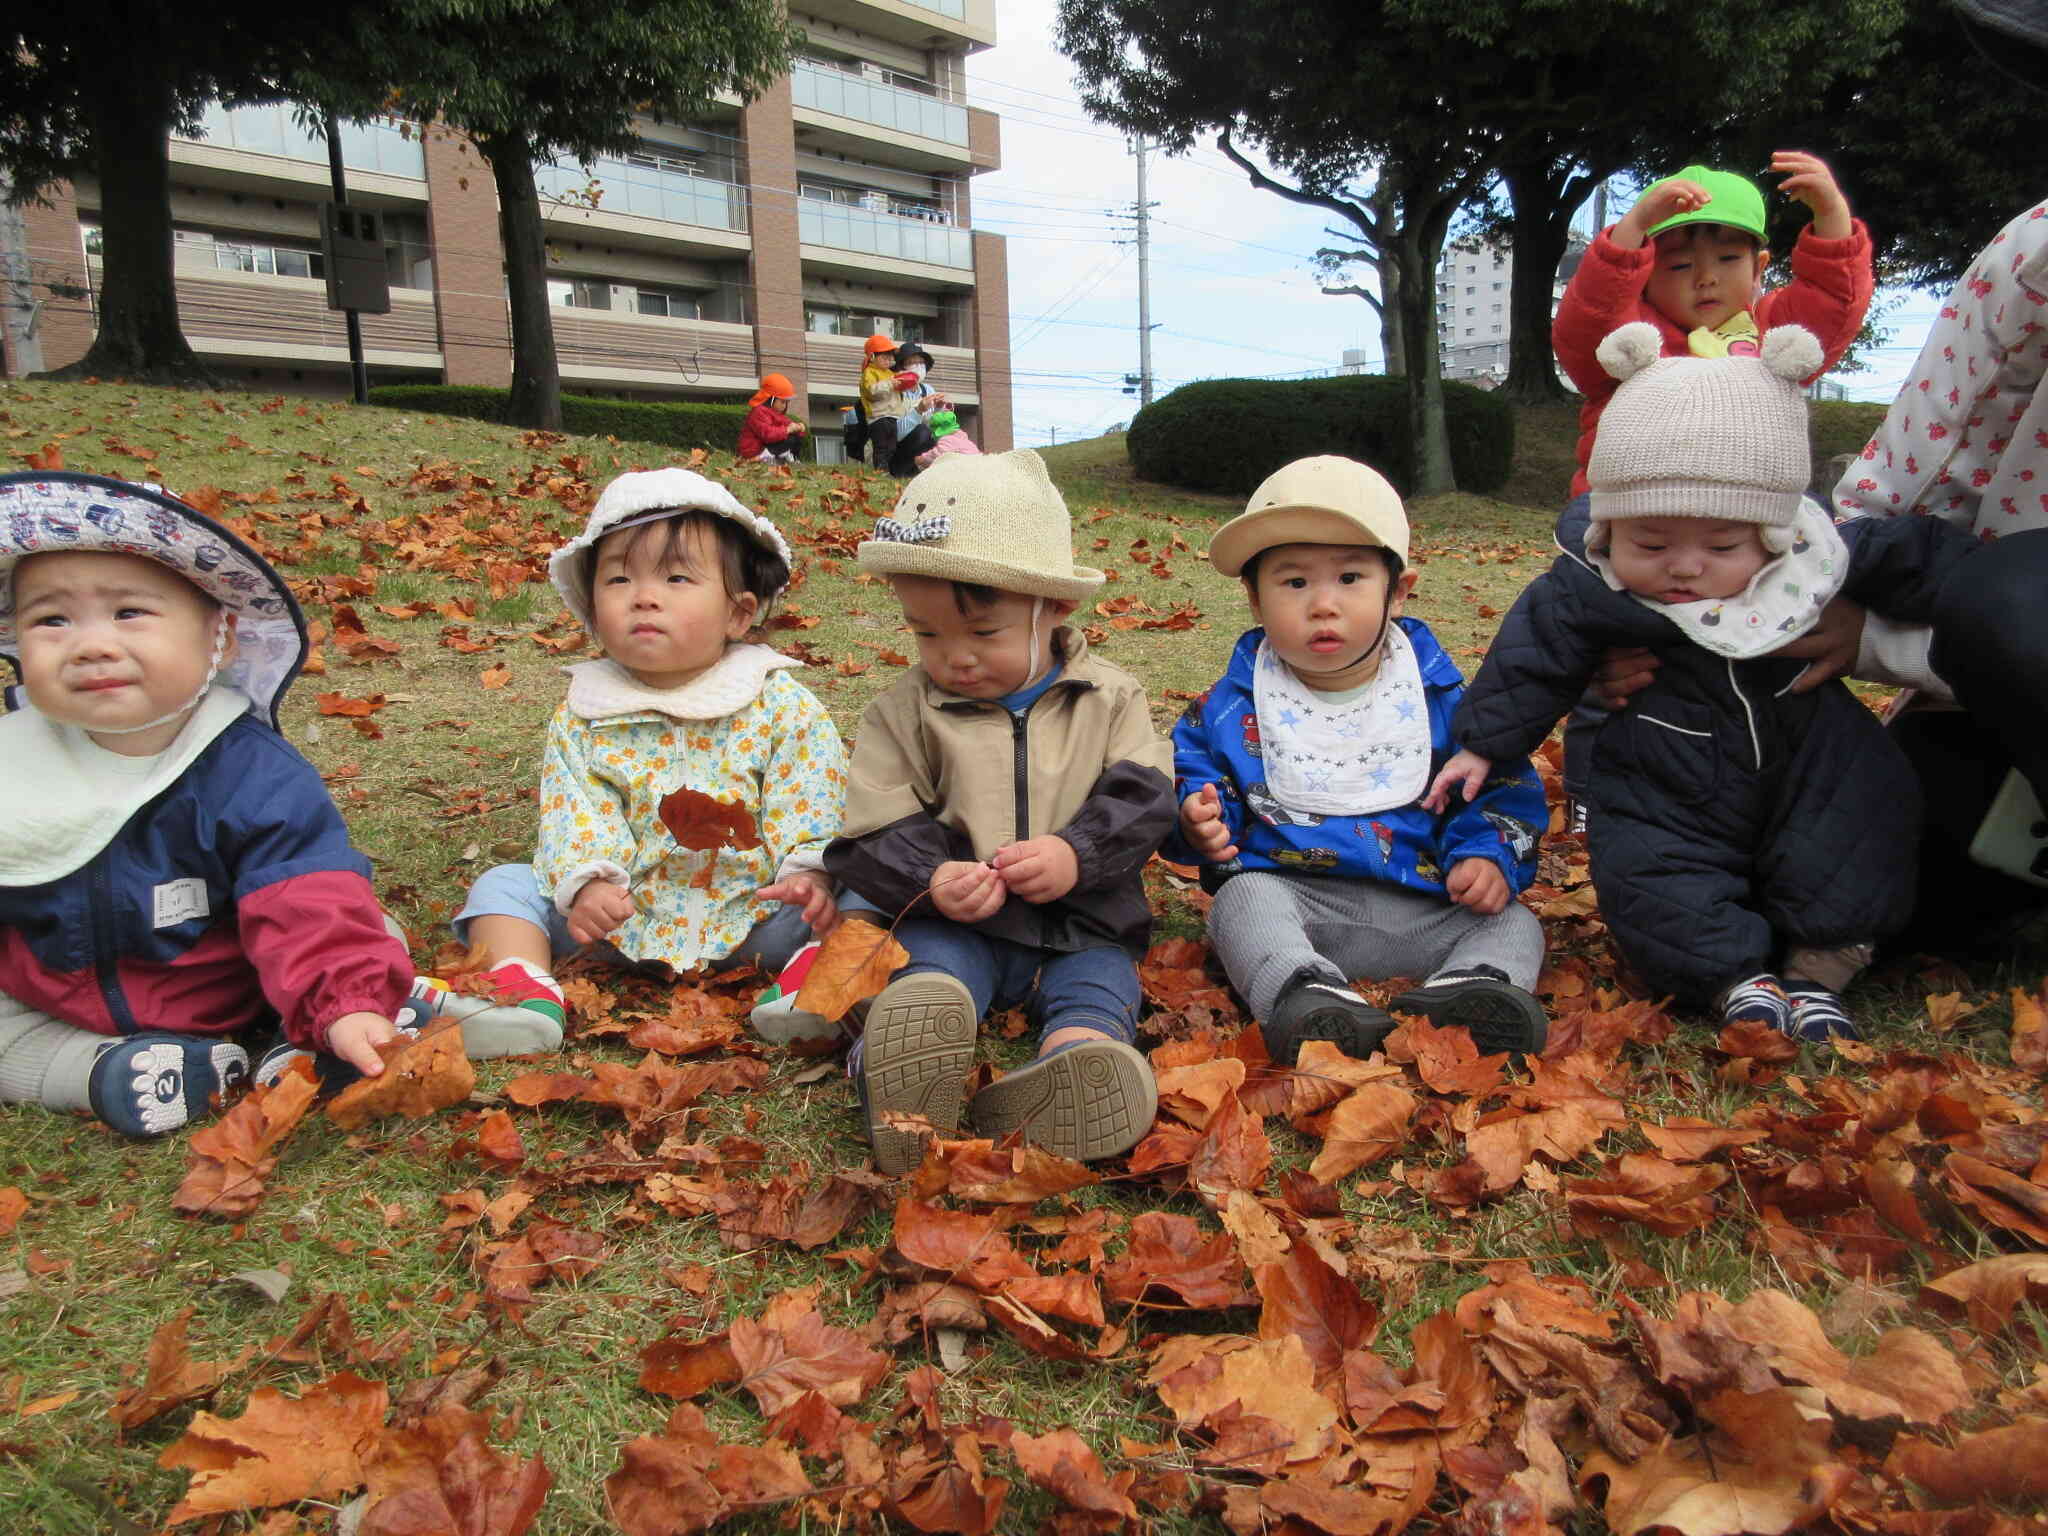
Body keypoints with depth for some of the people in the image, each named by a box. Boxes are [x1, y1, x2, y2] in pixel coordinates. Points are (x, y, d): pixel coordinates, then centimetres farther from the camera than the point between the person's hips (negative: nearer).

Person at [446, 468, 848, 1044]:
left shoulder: (781, 704, -3)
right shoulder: (582, 715, 3)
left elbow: (811, 803, -7)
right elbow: (574, 811, -5)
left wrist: (809, 871, -25)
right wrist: (586, 882, -24)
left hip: (748, 911, -2)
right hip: (623, 912, 2)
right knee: (504, 885, -8)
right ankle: (526, 993, -28)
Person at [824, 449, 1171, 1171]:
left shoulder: (1110, 698, 7)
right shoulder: (903, 713, 5)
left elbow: (1142, 800, -1)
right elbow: (875, 832, -1)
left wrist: (1076, 854, -21)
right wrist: (932, 881, -22)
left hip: (1083, 923, 2)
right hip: (954, 923, -1)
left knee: (1097, 989, -27)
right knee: (931, 972, -31)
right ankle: (896, 1077, -59)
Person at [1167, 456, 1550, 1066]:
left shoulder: (1438, 696, 5)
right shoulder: (1235, 705, 3)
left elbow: (1503, 786, 9)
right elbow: (1190, 772, 9)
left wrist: (1489, 855, -10)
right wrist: (1199, 819, -15)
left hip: (1424, 909, 2)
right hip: (1292, 896, -2)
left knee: (1515, 925, -14)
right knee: (1245, 899, -30)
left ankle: (1467, 993, -41)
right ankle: (1303, 994, -53)